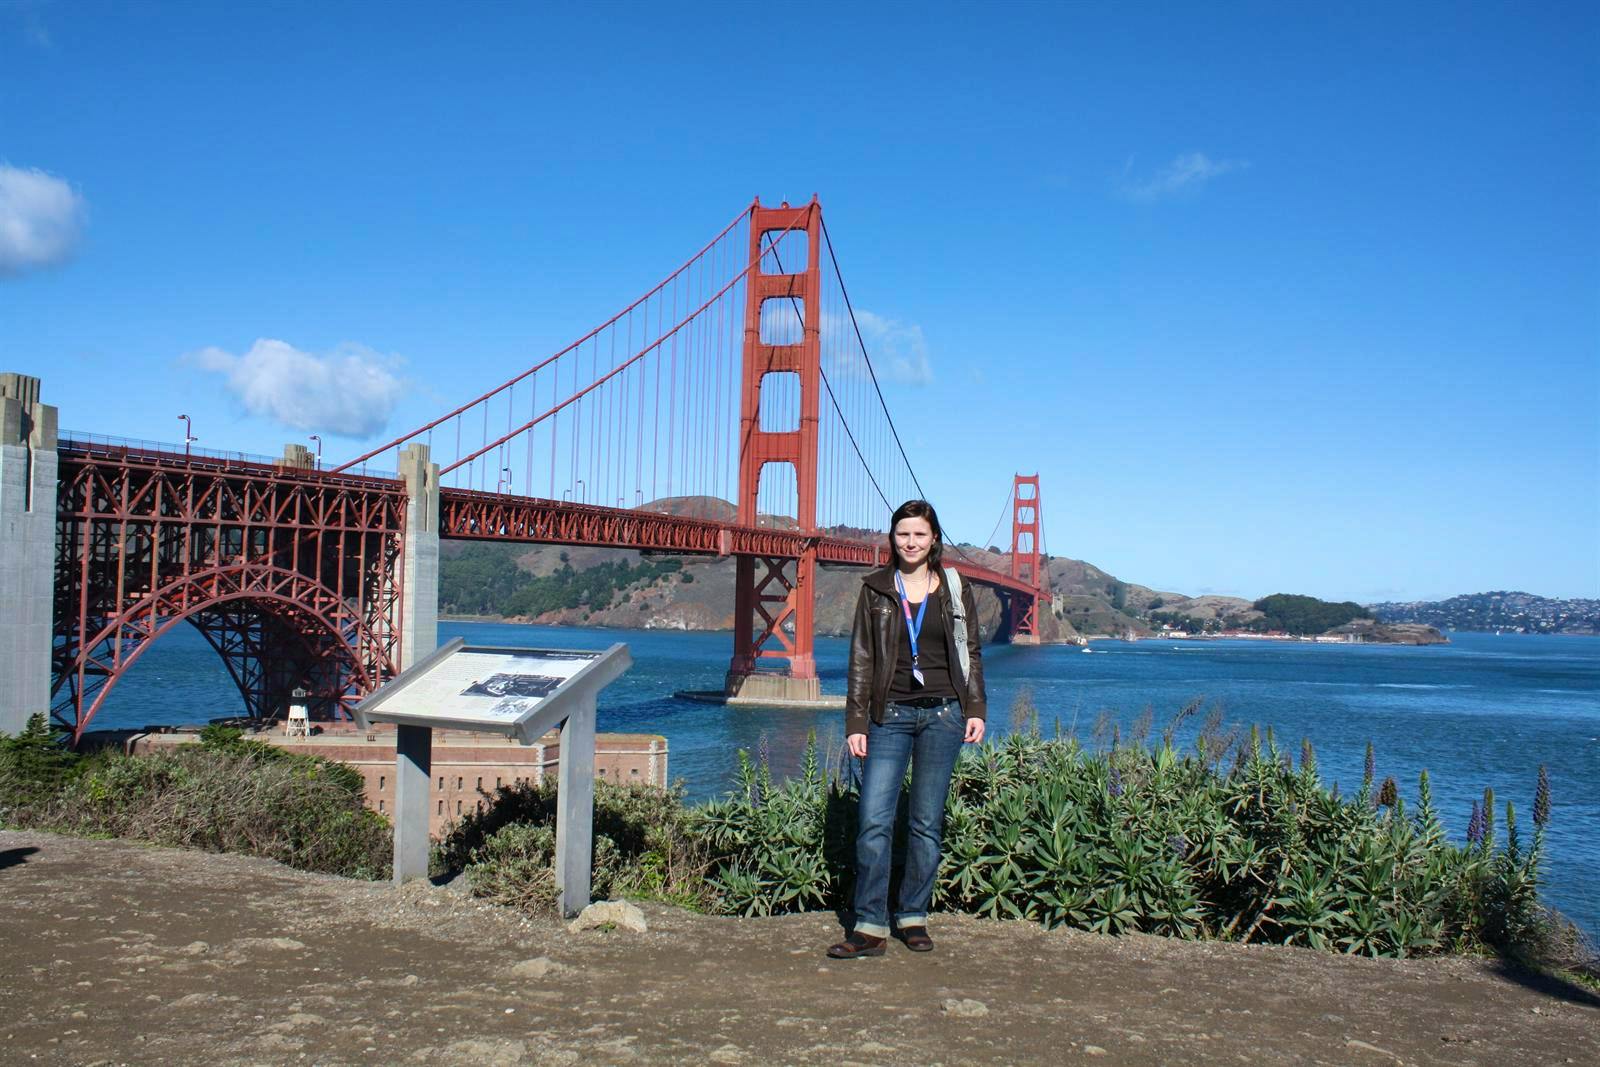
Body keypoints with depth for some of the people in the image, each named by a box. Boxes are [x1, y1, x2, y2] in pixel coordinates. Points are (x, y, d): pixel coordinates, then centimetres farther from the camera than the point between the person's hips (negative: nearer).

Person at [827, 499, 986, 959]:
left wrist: (976, 709, 1)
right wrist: (856, 723, 0)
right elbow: (861, 660, 4)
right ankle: (869, 927, -3)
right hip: (890, 715, 0)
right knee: (874, 821, -8)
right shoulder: (875, 591, 5)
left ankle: (913, 917, 17)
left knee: (927, 823, 5)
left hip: (943, 714, 1)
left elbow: (972, 654, 11)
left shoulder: (956, 591, 7)